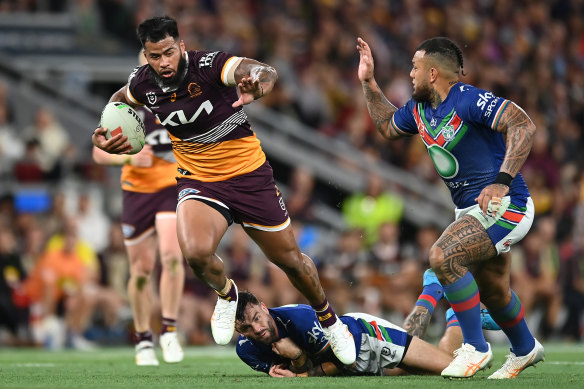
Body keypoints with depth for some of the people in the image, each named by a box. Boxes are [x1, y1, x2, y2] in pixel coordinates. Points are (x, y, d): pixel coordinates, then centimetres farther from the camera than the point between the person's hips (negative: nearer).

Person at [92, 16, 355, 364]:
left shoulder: (209, 65, -24)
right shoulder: (144, 84, -9)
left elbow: (266, 73, -41)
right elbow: (118, 100, 17)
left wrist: (258, 84, -65)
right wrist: (104, 136, -2)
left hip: (248, 174, -2)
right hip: (197, 178, 2)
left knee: (288, 258, 7)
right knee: (195, 253, -27)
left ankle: (329, 320, 37)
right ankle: (226, 293, 9)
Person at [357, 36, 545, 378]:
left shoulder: (469, 100, -21)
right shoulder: (419, 108, 6)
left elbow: (524, 125, -30)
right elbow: (388, 126, 27)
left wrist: (503, 181, -35)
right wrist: (369, 83, 15)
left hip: (503, 205, -9)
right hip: (473, 209, 9)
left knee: (444, 256, -25)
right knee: (492, 291, 20)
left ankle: (476, 347, -14)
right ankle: (526, 350, 45)